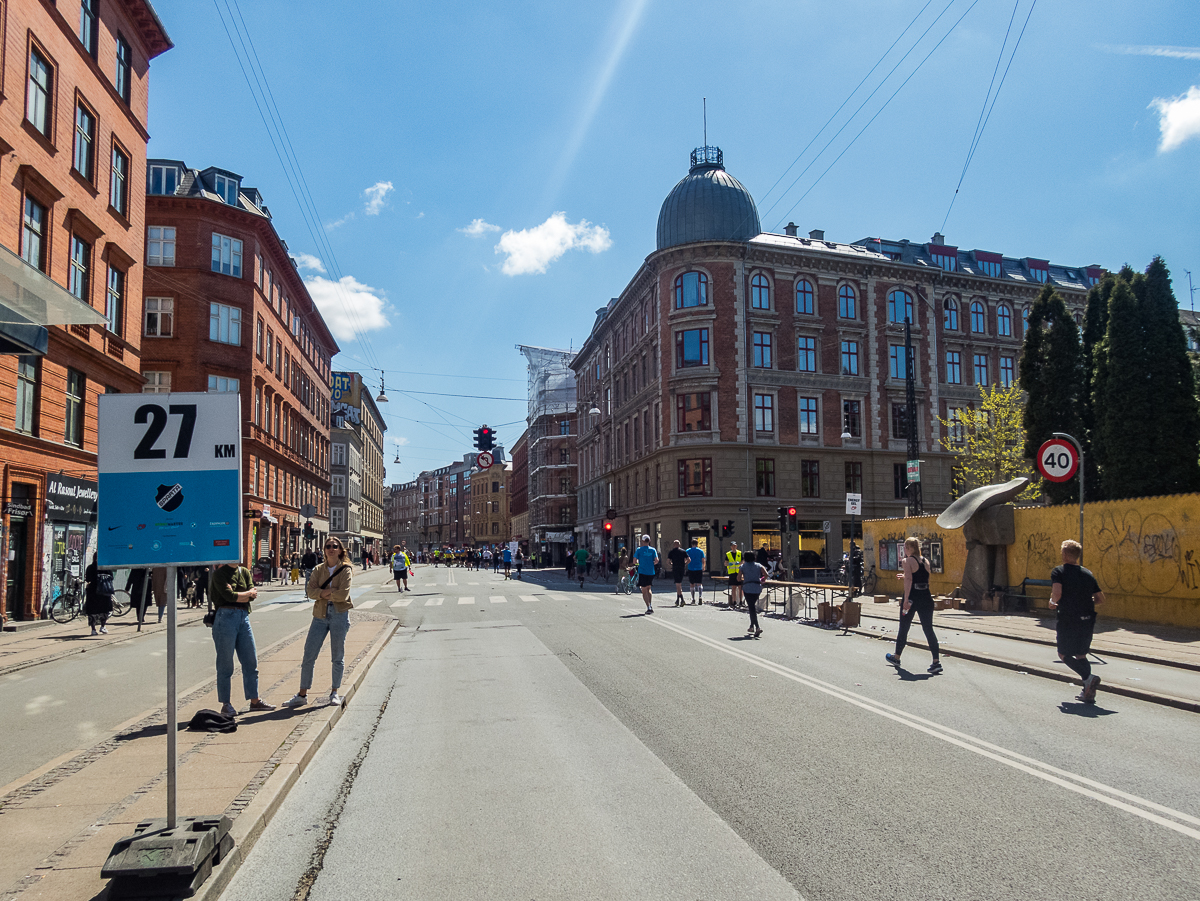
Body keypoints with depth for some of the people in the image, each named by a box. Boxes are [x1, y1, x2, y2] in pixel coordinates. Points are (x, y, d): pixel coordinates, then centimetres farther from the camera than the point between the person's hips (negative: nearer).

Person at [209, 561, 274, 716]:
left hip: (244, 617, 6)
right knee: (225, 664, 1)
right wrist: (248, 593, -2)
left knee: (251, 662, 9)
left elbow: (252, 596, 2)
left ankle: (254, 700, 18)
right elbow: (229, 595, -15)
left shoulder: (244, 572, 13)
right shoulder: (219, 574, -3)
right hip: (225, 617, -6)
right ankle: (225, 704, 11)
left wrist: (237, 595, -13)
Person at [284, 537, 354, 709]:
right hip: (320, 615, 3)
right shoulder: (318, 569, 10)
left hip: (339, 614, -3)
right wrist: (329, 593, -15)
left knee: (337, 656, 5)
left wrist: (322, 593, -6)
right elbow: (310, 591, -3)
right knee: (308, 655, 1)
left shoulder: (346, 570, -2)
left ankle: (334, 693, 18)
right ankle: (302, 695, 11)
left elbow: (343, 594, -15)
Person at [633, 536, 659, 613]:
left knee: (644, 591, 2)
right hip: (651, 572, 3)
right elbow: (656, 560, -6)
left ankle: (648, 607, -8)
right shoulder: (653, 550, 2)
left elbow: (634, 561, -4)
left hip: (642, 572, -3)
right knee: (648, 589, 20)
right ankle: (651, 605, 10)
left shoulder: (639, 550, -3)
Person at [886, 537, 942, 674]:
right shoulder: (925, 561, 12)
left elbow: (909, 580, -18)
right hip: (926, 598, 5)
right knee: (928, 629, 3)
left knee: (903, 628, 11)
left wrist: (906, 600, -21)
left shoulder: (908, 561, -7)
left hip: (913, 597, -5)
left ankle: (896, 657, 26)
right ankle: (936, 661, -8)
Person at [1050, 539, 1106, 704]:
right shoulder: (1087, 573, 10)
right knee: (1081, 655, 17)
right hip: (1088, 620, 6)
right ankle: (1088, 693, 11)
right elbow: (1101, 599, 11)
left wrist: (1053, 602, -1)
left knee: (1064, 654, 9)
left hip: (1068, 620, -5)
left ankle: (1088, 677, -14)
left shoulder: (1058, 571, -6)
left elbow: (1057, 593, -22)